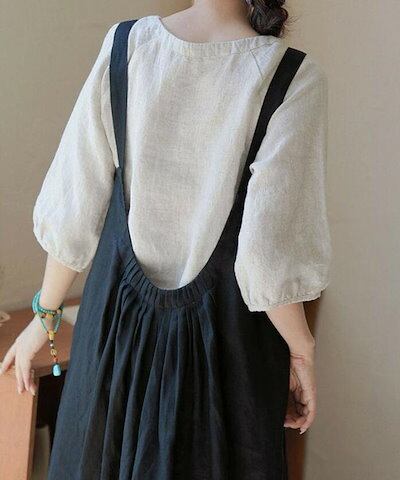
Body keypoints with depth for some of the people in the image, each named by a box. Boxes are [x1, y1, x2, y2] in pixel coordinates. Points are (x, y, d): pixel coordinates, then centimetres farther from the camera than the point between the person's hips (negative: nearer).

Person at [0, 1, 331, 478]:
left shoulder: (124, 44, -9)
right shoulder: (296, 79, -17)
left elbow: (74, 209, -4)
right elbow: (269, 252, -20)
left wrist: (45, 316, 9)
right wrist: (302, 350, -3)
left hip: (119, 318, 3)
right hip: (225, 334, -3)